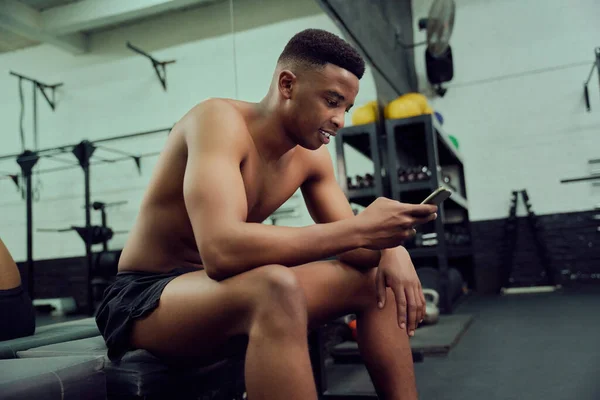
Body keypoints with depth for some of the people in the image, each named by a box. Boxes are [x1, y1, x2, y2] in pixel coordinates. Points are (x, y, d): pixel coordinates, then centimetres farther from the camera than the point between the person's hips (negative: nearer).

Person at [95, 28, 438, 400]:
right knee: (278, 287, -39)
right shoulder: (219, 120, -23)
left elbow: (347, 239, 5)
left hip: (231, 290, 8)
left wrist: (390, 248, -20)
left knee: (377, 279, -2)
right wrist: (360, 229, -34)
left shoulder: (311, 154, -1)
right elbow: (221, 250, -38)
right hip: (146, 298, -7)